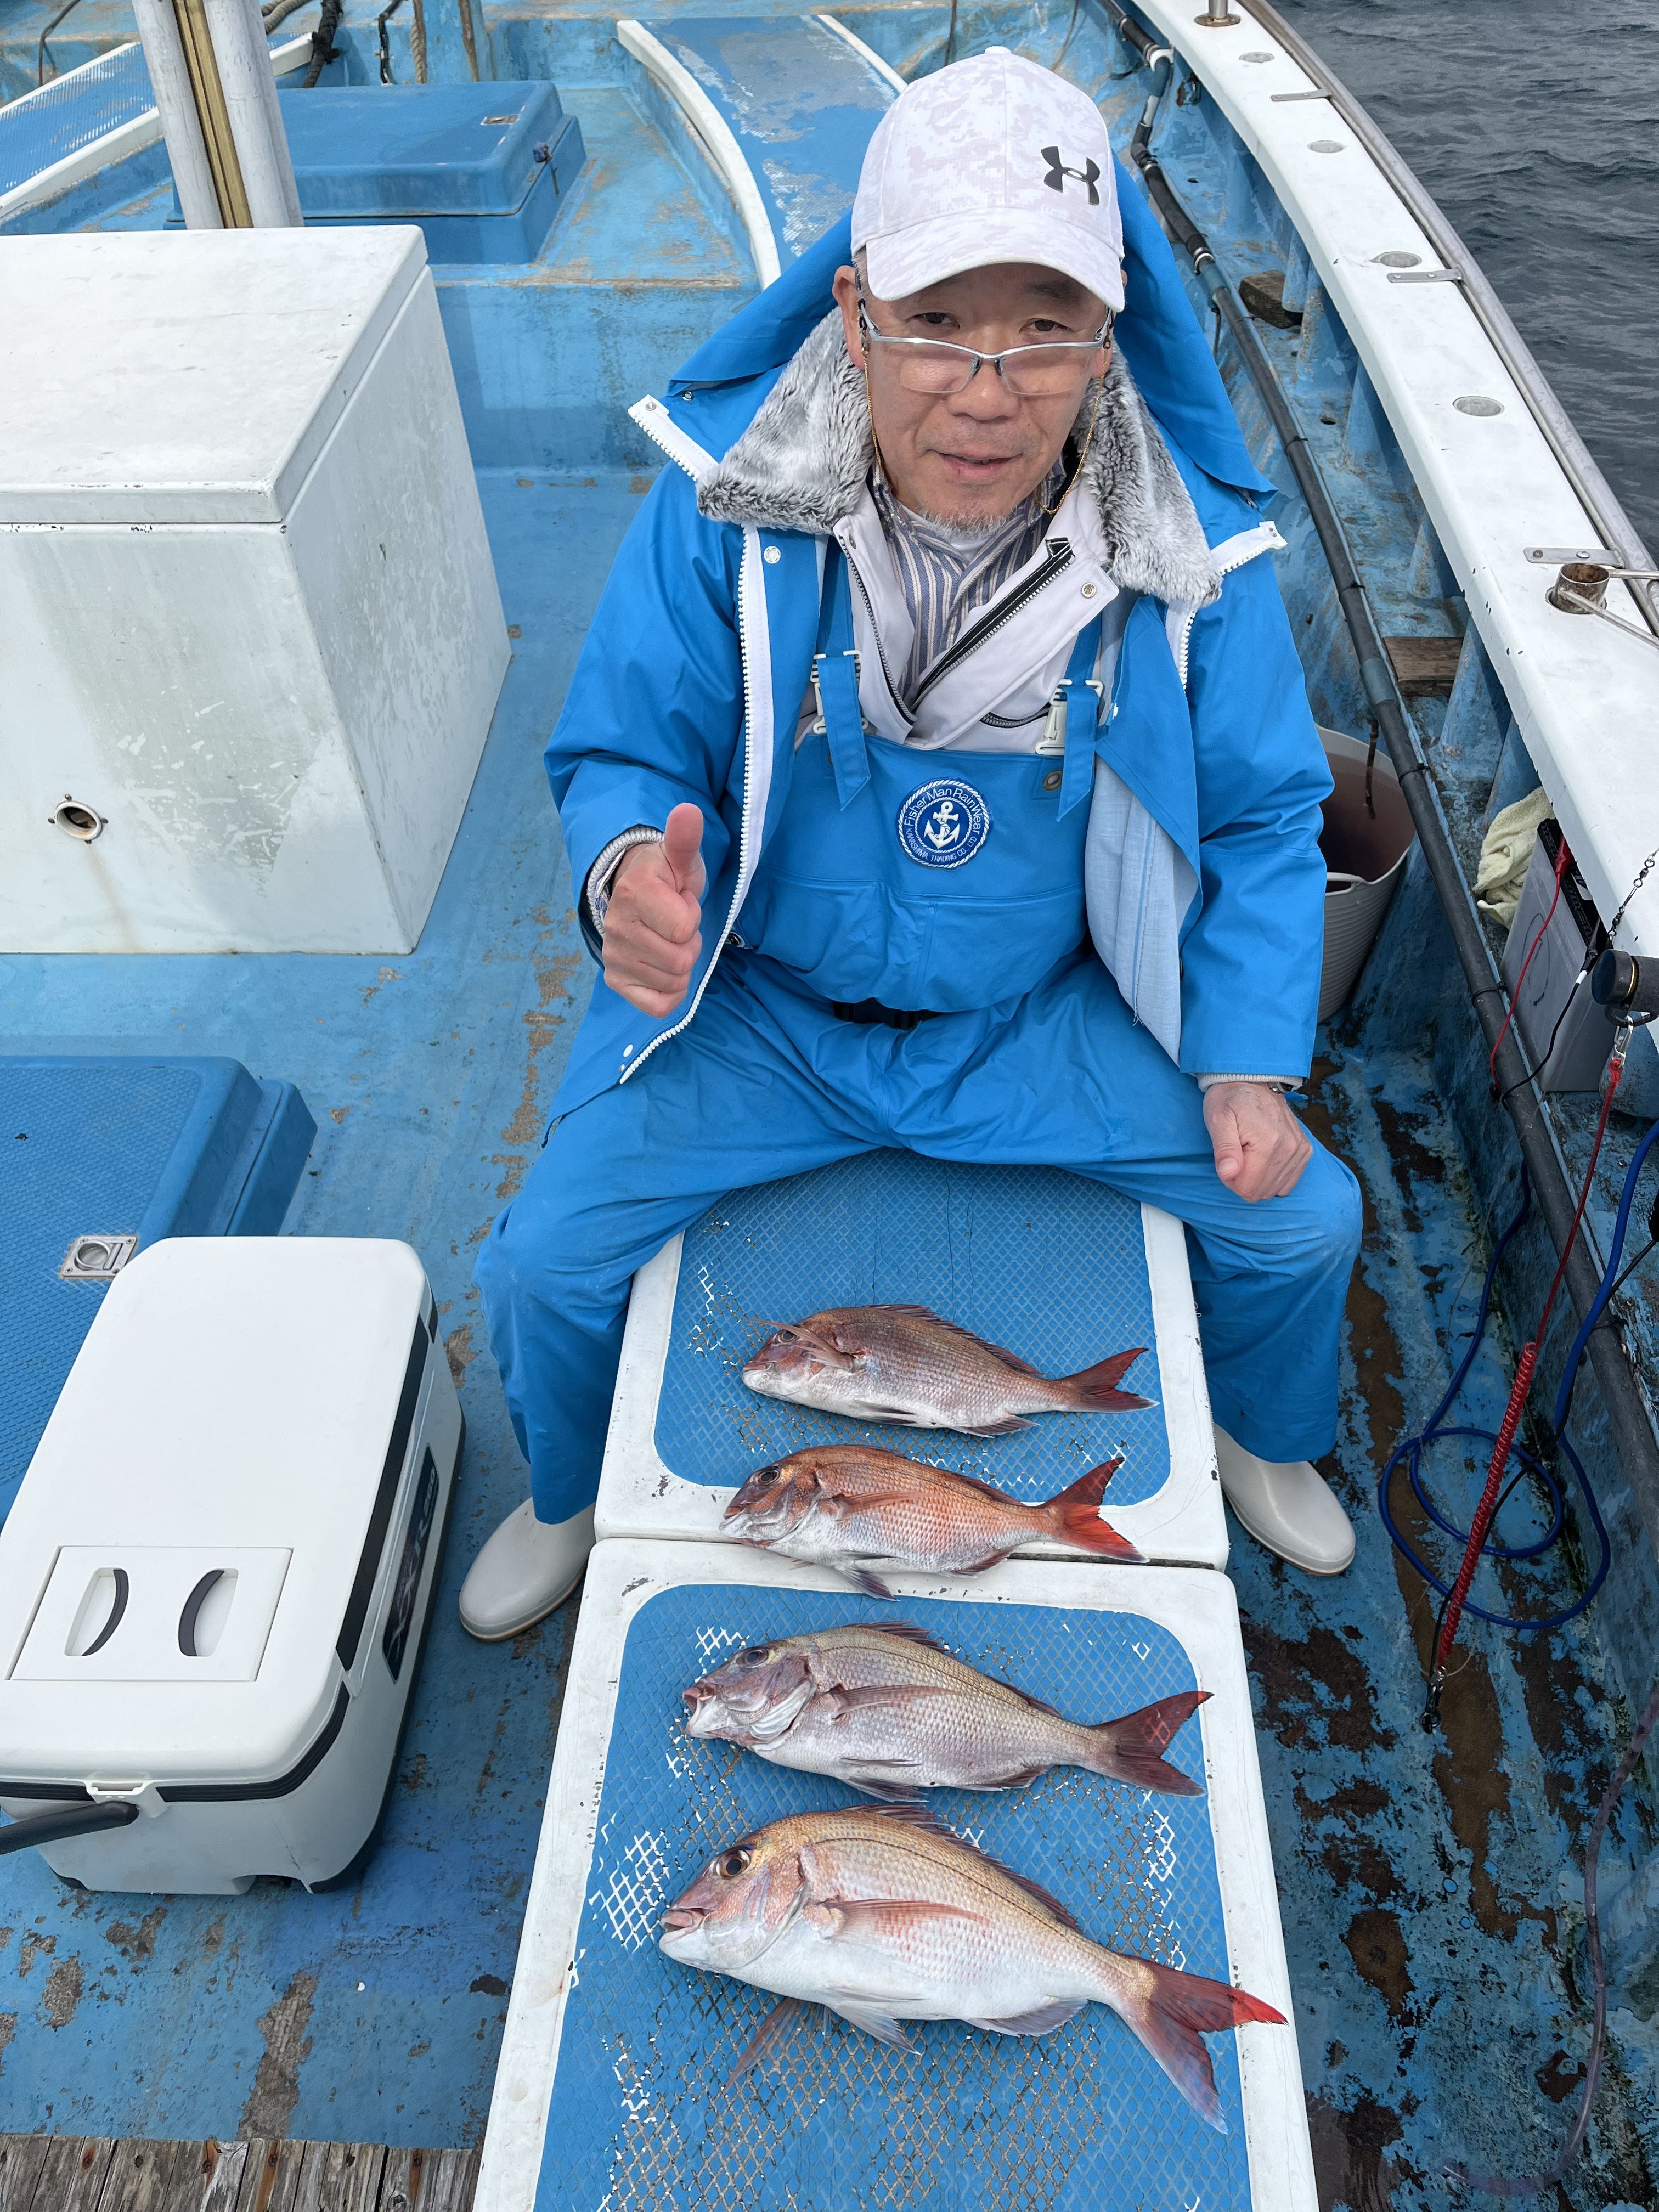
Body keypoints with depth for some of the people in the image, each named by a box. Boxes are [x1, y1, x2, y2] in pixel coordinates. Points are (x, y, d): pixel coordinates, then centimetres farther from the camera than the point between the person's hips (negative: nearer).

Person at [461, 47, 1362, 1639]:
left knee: (1305, 1216, -3)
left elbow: (1260, 819, -1)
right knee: (545, 1263, -10)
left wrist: (1252, 1059, -10)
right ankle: (571, 1497, 29)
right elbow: (621, 751, -8)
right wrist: (626, 866, -32)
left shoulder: (1194, 552, -13)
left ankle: (1262, 1438, 36)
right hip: (757, 1000, 0)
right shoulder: (722, 506, -16)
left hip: (1048, 1009, 1)